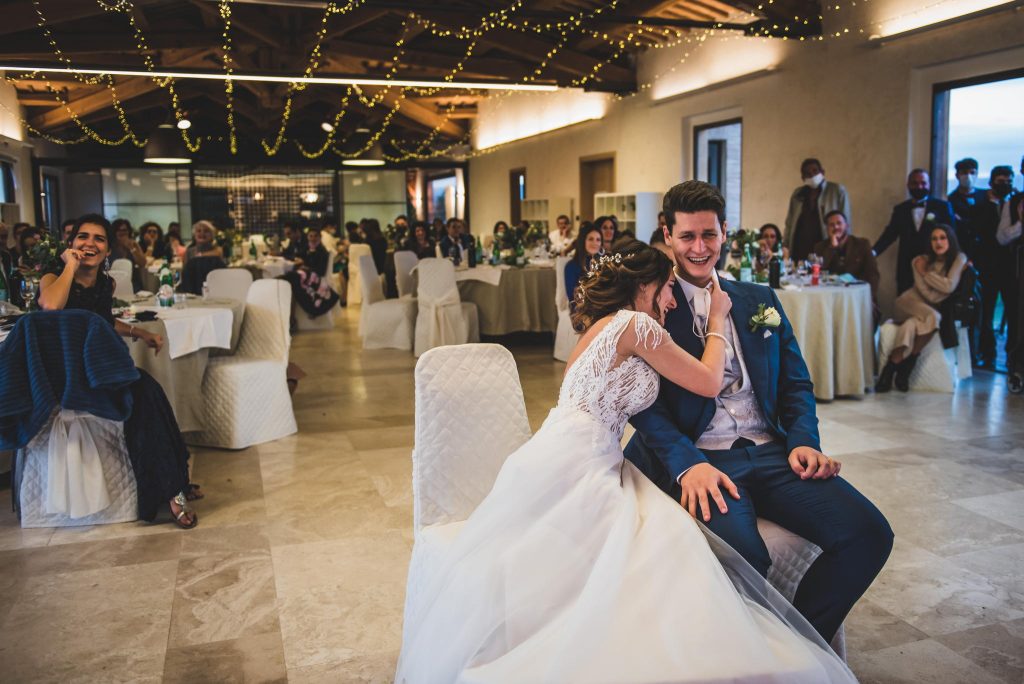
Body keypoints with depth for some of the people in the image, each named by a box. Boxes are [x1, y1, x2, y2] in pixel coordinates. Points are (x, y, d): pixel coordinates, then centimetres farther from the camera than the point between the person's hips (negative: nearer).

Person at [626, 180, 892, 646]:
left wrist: (804, 441, -3)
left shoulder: (761, 301, 19)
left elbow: (796, 383, 17)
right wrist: (688, 463, -21)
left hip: (770, 452, 5)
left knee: (869, 533, -17)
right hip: (695, 460, -5)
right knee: (743, 554, -33)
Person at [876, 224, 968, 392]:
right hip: (910, 303, -1)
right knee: (932, 317, -37)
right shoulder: (920, 261, -5)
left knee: (909, 326, -36)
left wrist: (926, 273, -9)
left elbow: (949, 287, -15)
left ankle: (891, 368, -20)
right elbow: (929, 295, -11)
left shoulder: (959, 259, -2)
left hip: (933, 308, 1)